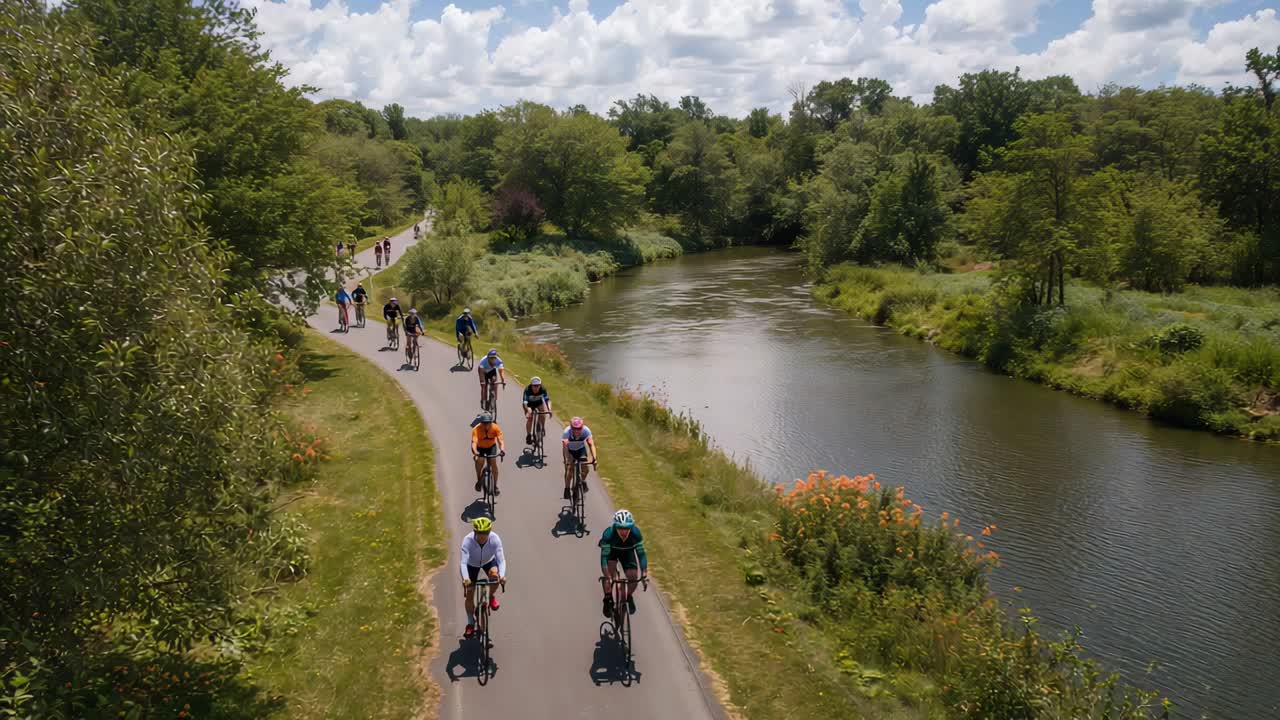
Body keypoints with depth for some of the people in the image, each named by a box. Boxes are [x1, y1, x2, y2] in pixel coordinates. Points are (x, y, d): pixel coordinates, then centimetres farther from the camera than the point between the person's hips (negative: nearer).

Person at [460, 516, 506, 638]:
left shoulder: (495, 539, -34)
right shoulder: (467, 540, -36)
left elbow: (501, 559, -38)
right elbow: (463, 562, -42)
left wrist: (502, 575, -55)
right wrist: (465, 578, -58)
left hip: (489, 561, 0)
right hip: (472, 564, 0)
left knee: (494, 573, -33)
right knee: (469, 594, -2)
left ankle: (492, 596, -2)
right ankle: (470, 624, 19)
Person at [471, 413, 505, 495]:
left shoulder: (495, 428, -27)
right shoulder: (476, 429, -30)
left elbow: (500, 440, -36)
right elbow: (474, 442, -41)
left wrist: (502, 449, -56)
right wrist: (474, 451, -61)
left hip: (491, 447, 1)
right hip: (480, 448, -1)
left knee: (493, 463, -18)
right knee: (480, 461, -26)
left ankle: (495, 486, -5)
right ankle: (479, 480, -1)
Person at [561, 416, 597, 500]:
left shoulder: (586, 430, -31)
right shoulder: (567, 431, -35)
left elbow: (591, 444, -36)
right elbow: (565, 446, -43)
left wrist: (594, 458, -50)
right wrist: (566, 460, -56)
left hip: (581, 449, 1)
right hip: (570, 450, -1)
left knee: (586, 468, -15)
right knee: (569, 468, -20)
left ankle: (582, 481, 17)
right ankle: (567, 489, -3)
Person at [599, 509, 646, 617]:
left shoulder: (635, 533, -34)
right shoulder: (608, 534, -38)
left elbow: (641, 553, -29)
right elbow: (604, 556, -38)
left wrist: (644, 573, -40)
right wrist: (607, 577, -48)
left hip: (628, 551, 1)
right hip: (611, 550, -1)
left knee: (633, 576, -15)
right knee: (608, 573, -26)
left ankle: (629, 596, 17)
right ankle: (608, 598, -2)